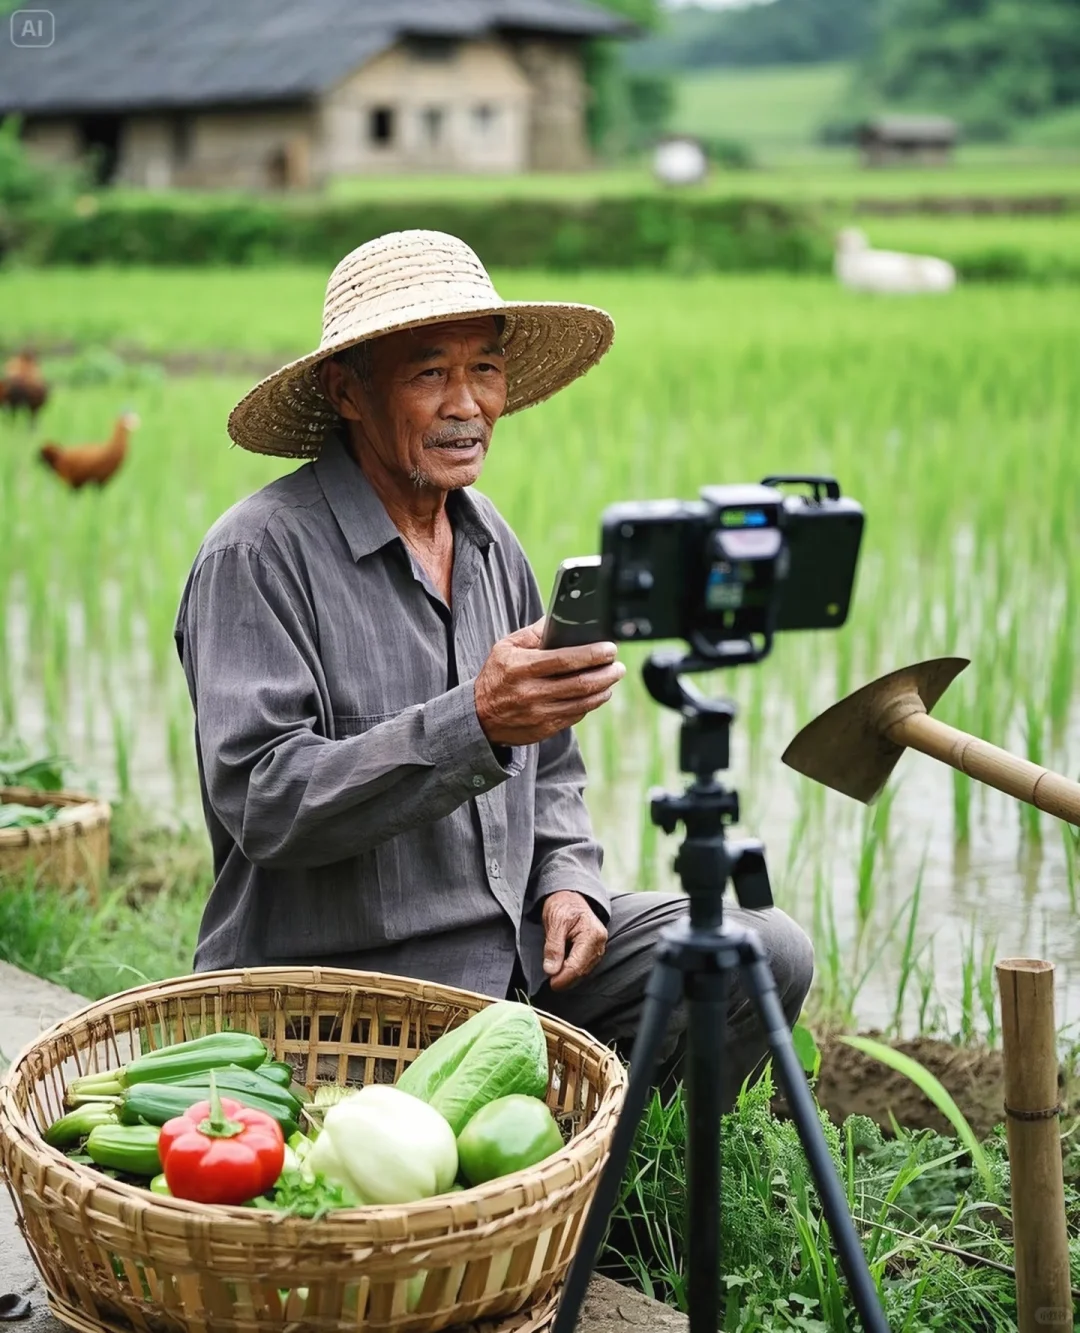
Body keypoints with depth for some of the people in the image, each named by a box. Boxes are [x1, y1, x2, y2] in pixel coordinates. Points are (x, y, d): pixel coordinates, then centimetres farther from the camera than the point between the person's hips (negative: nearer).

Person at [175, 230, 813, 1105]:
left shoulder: (490, 541, 12)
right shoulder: (260, 554, -13)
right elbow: (261, 801, -23)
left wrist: (566, 880, 1)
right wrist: (474, 723, -32)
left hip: (515, 948, 7)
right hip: (335, 987, -7)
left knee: (768, 953, -6)